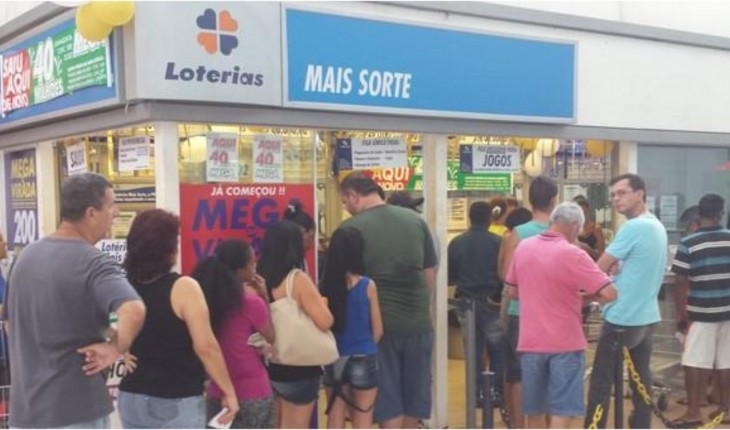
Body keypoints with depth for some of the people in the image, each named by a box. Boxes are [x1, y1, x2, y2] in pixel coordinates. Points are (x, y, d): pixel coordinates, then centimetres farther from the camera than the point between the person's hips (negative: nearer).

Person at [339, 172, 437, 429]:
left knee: (387, 400, 6)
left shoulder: (351, 228, -8)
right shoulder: (416, 220, 6)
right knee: (413, 397, 16)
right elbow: (430, 272, 11)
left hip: (379, 324, -4)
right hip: (418, 322, 5)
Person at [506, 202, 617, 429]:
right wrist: (583, 296, 1)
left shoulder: (523, 247, 3)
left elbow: (512, 290, 14)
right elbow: (609, 293, -17)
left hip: (530, 342, 5)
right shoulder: (572, 254, -15)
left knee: (534, 409, 15)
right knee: (563, 410, 0)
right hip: (565, 343, -5)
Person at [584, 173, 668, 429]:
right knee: (641, 379, 12)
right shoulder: (658, 227, 11)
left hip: (622, 316, -9)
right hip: (647, 315, 9)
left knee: (601, 381, -2)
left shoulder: (633, 227, -18)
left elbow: (599, 269, -14)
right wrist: (618, 270, 4)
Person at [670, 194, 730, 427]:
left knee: (695, 362, 0)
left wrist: (681, 311, 1)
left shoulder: (688, 243, -9)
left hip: (701, 312, -4)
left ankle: (693, 412, 2)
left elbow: (681, 281, -9)